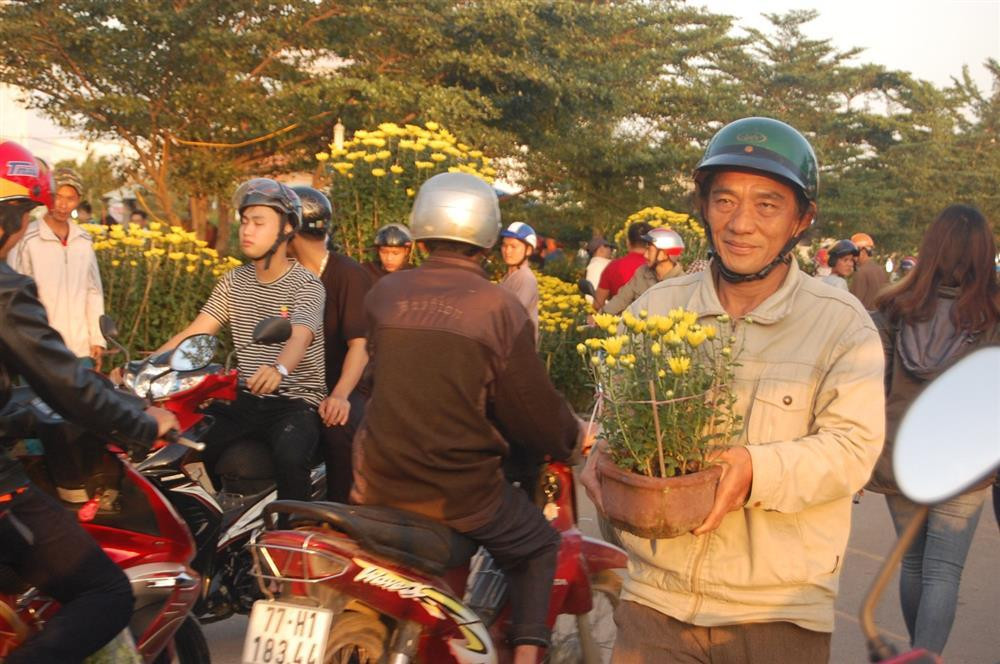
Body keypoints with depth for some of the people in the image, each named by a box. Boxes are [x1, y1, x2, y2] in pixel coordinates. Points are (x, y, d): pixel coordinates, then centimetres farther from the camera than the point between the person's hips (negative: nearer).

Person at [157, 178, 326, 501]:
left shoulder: (306, 285, -8)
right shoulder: (234, 281, 11)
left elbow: (299, 338, -27)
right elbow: (193, 334, 7)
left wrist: (278, 369, -50)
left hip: (296, 401, -5)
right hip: (244, 400, 5)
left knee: (289, 457, -35)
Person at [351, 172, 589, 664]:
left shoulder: (383, 295, 0)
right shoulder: (499, 307, -11)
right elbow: (535, 414, -7)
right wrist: (570, 434, 14)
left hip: (379, 485, 3)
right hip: (461, 493, -2)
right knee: (539, 547, 23)